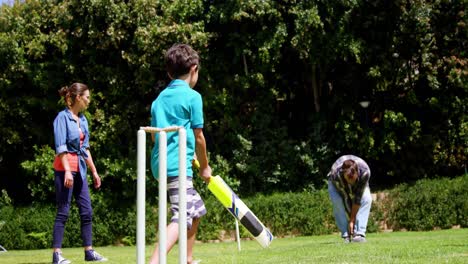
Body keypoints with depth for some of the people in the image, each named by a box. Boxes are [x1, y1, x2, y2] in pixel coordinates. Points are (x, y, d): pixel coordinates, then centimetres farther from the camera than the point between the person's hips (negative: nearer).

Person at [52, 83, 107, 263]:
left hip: (80, 168, 8)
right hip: (64, 167, -8)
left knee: (87, 211, 7)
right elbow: (61, 147, -15)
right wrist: (67, 171, -22)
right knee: (63, 211, -6)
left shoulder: (82, 119, 14)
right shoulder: (63, 117, -8)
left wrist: (94, 171, 19)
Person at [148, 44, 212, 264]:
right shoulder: (192, 96, -4)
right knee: (181, 217, -18)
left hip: (161, 163, 9)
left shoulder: (160, 98, 16)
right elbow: (198, 137, -3)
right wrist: (205, 166, 10)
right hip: (178, 165, -8)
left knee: (196, 209, 23)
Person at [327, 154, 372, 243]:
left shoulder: (365, 171, -40)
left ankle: (359, 233, -23)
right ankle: (346, 235, -20)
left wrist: (352, 219, -28)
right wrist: (351, 220, -26)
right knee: (338, 201, -29)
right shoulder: (336, 173, -41)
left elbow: (357, 198, -32)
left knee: (366, 199, -27)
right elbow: (346, 198, -32)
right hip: (337, 183, -1)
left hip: (359, 183, 1)